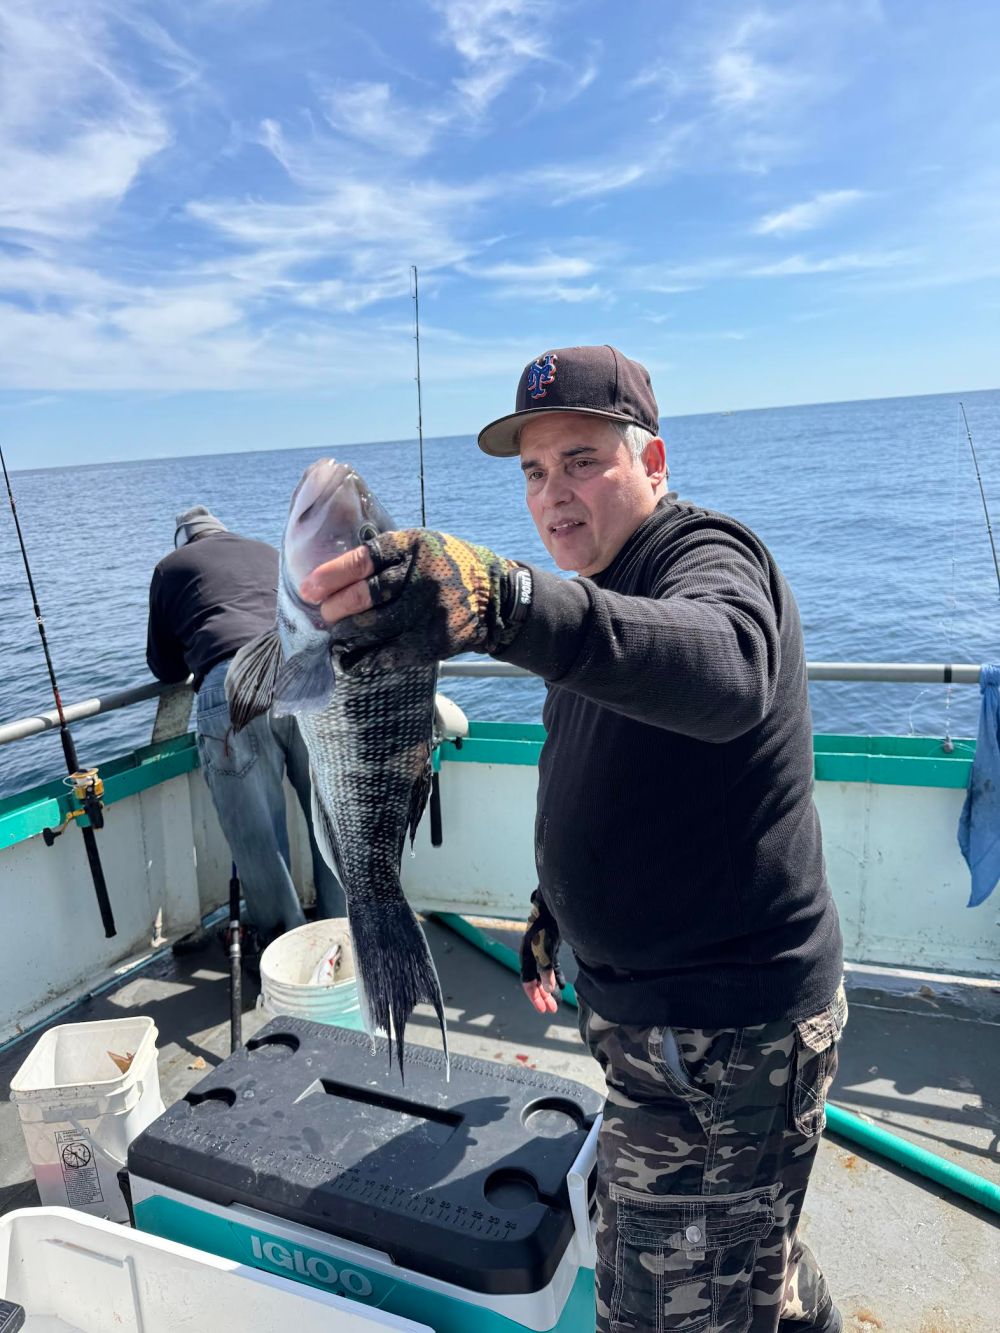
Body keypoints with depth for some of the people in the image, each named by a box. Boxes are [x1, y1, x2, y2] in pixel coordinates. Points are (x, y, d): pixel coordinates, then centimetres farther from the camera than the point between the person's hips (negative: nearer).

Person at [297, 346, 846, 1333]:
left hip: (719, 1038, -9)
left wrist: (503, 601, -60)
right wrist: (555, 903, 23)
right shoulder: (606, 592, 11)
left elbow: (723, 668, -46)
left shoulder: (707, 559, -19)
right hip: (652, 1010, 10)